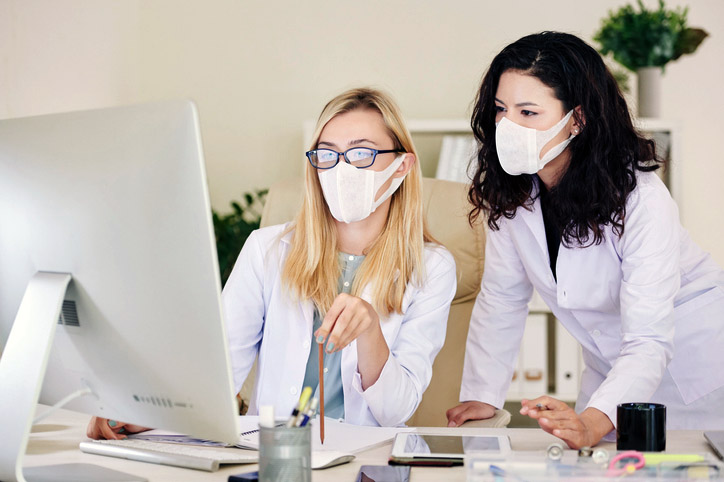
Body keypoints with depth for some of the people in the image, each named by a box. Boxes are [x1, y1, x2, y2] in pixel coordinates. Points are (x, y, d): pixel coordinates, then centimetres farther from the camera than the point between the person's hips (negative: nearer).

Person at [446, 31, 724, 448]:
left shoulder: (641, 199, -31)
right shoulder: (512, 191, -13)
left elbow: (648, 342, -37)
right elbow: (501, 297, -2)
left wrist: (593, 422, -53)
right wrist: (482, 396, -10)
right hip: (613, 370, 5)